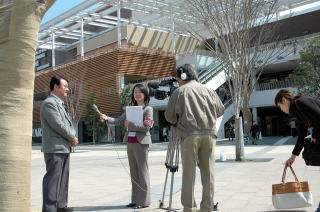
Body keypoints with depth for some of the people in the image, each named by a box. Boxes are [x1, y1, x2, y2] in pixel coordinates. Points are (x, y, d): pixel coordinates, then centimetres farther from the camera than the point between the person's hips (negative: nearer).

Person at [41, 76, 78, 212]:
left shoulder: (59, 104, 20)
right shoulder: (49, 103, -12)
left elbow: (68, 124, 17)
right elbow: (58, 125, -19)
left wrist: (72, 138, -2)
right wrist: (72, 138, -8)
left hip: (64, 147, 10)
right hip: (54, 148, -10)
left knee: (63, 178, 14)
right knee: (52, 179, -8)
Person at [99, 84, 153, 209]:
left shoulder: (148, 109, -1)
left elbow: (146, 127, -13)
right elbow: (118, 121, 7)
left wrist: (129, 124, -13)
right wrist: (106, 118, -10)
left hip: (141, 143, -6)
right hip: (130, 143, 6)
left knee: (142, 172, -3)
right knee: (134, 173, 9)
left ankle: (144, 200, 3)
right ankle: (135, 200, 15)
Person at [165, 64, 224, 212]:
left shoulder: (179, 91, 6)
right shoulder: (208, 90, 15)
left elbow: (169, 116, 6)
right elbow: (220, 110, 18)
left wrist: (177, 122, 26)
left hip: (189, 134, -3)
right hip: (209, 133, 3)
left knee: (188, 172, 2)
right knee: (208, 172, 7)